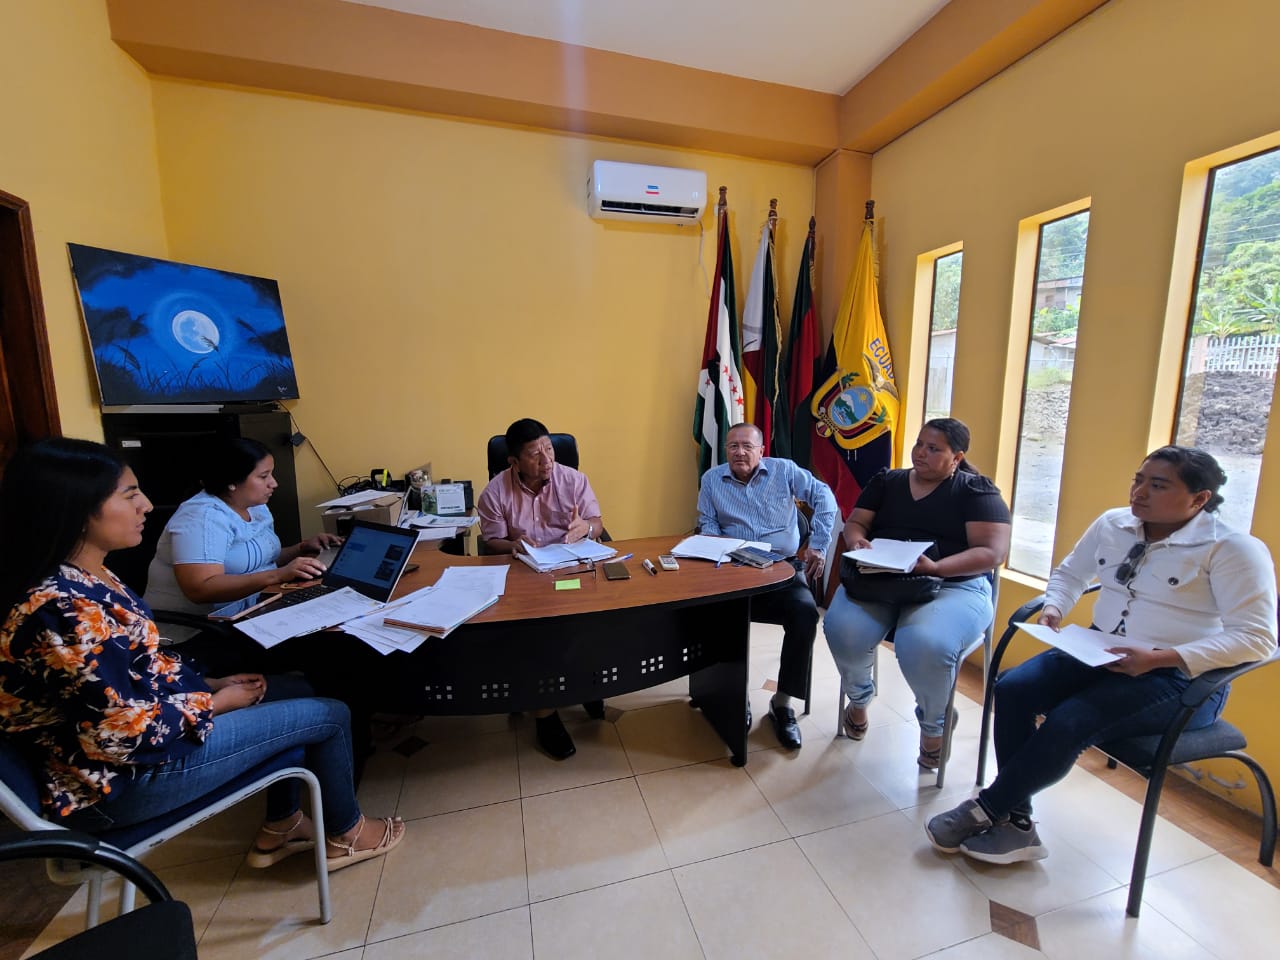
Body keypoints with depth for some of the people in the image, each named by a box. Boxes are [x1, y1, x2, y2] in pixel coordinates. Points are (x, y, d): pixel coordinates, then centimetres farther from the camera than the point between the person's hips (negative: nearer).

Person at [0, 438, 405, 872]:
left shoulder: (84, 578, -1)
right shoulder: (62, 610, -31)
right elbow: (126, 733, -27)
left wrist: (211, 683, 6)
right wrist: (212, 702, -12)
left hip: (140, 728, 10)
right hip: (123, 779, -9)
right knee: (328, 715, -4)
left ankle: (280, 826, 30)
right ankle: (347, 834, 23)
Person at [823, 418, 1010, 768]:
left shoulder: (976, 490, 2)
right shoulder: (886, 481, 14)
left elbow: (992, 552, -7)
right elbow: (855, 522, 12)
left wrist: (936, 567, -23)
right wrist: (858, 541, -13)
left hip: (954, 585, -2)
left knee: (925, 646, -35)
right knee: (842, 628, -28)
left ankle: (933, 725, 3)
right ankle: (859, 698, 9)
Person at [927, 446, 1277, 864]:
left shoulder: (1232, 549, -10)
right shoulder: (1112, 524, 7)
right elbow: (1069, 572, 20)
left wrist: (1160, 657, -26)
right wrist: (1053, 609, 0)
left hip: (1180, 677, -5)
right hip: (1099, 653, 6)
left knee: (1068, 723, -28)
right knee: (1011, 689, -19)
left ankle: (985, 809, -6)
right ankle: (1015, 823, -8)